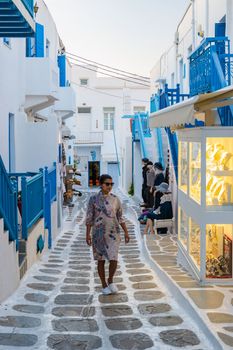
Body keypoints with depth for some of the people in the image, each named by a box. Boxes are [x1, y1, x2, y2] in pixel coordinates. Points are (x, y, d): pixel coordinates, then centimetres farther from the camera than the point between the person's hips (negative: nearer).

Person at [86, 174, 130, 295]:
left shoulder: (115, 199, 3)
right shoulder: (93, 199, -2)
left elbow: (120, 218, 9)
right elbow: (89, 218, 0)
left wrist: (126, 232, 6)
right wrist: (87, 234, -4)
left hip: (113, 233, 1)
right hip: (98, 234, -1)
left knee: (113, 260, -8)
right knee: (101, 260, 7)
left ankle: (110, 281, 18)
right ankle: (104, 285, 23)